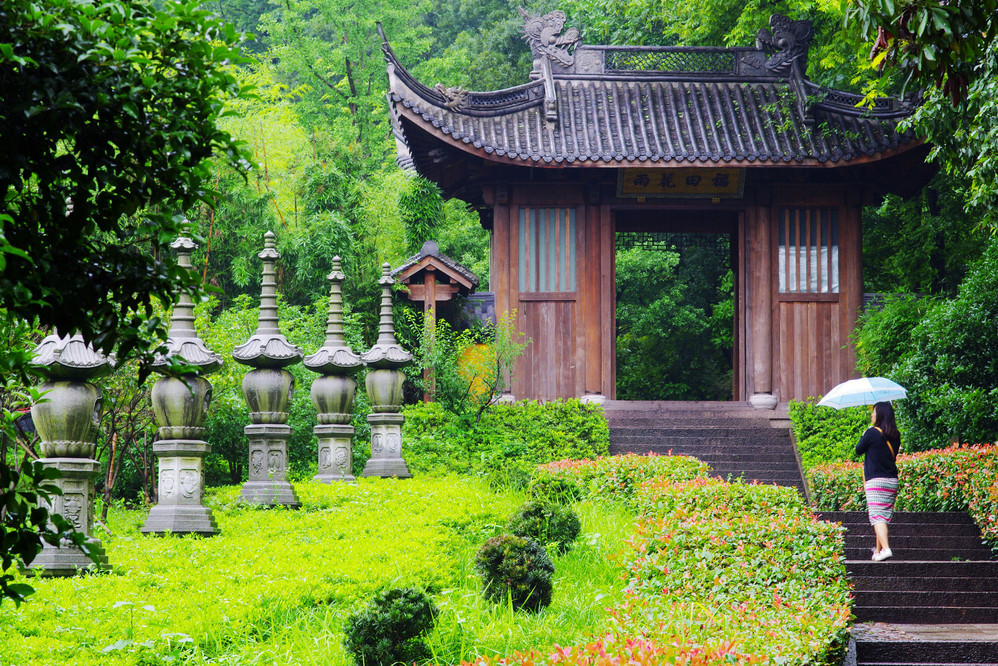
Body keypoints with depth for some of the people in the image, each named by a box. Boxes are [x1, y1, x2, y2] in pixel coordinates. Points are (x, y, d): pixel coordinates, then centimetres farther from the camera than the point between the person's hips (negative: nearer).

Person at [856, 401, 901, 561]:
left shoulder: (872, 433, -11)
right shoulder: (895, 436, 7)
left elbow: (859, 450, 1)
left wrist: (864, 435, 16)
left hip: (876, 481, -6)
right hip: (892, 481, 6)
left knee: (877, 516, -10)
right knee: (884, 516, 14)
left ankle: (885, 549, -25)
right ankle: (878, 551, 23)